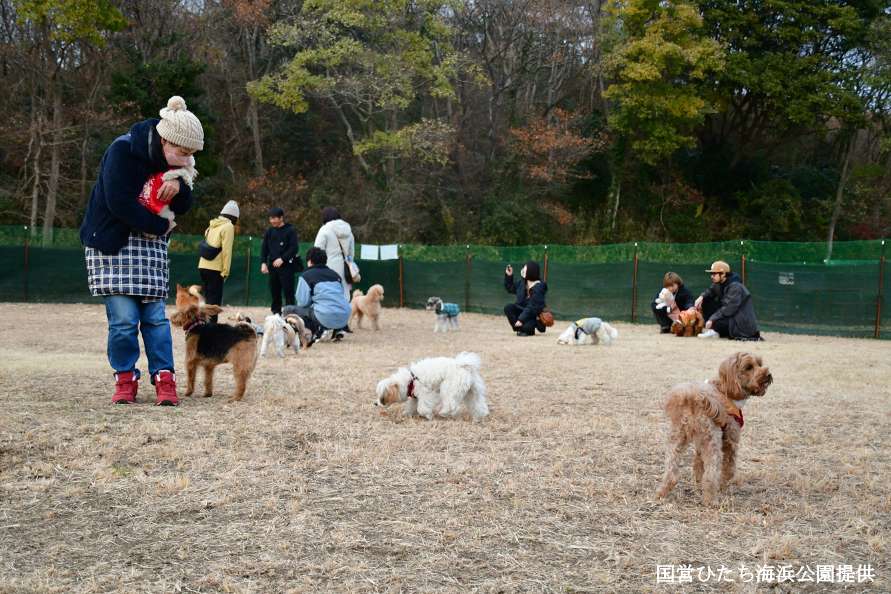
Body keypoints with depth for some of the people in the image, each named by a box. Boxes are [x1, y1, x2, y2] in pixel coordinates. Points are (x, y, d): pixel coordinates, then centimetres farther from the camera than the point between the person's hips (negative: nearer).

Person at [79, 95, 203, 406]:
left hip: (151, 246, 5)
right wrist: (161, 225, -12)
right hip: (112, 242, -5)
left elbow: (182, 207, 8)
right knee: (124, 316, -9)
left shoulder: (170, 162, 3)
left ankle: (164, 379, 3)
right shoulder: (123, 150, -17)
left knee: (155, 316, -1)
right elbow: (119, 203, -22)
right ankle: (125, 378, 6)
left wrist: (178, 187, -15)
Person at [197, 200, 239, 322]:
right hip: (215, 269, -7)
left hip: (203, 267, 7)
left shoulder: (212, 225, 15)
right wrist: (226, 271, -11)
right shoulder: (228, 227, -8)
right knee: (214, 300, -4)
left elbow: (207, 246, 16)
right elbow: (226, 251, -14)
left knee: (208, 298, 16)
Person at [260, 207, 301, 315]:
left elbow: (294, 248, -9)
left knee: (288, 291, -6)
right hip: (272, 266, 5)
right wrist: (263, 262, -1)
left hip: (287, 266, -5)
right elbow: (264, 248, 11)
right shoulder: (270, 231, 10)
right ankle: (276, 312, 16)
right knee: (274, 291, 8)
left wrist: (282, 259, -16)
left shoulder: (290, 231, -4)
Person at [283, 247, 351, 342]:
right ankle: (336, 330, 12)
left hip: (326, 318, -6)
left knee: (288, 310, 7)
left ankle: (319, 330, -7)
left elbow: (303, 302, -1)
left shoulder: (306, 276, 4)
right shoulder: (334, 274, 20)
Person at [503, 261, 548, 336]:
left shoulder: (538, 287, -23)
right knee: (508, 307, -17)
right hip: (523, 310, 8)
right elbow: (510, 288, 19)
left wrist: (521, 319, -31)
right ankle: (520, 329, -12)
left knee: (526, 327, -36)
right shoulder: (522, 282, 1)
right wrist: (509, 276, 5)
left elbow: (532, 307, -27)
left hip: (535, 316, -8)